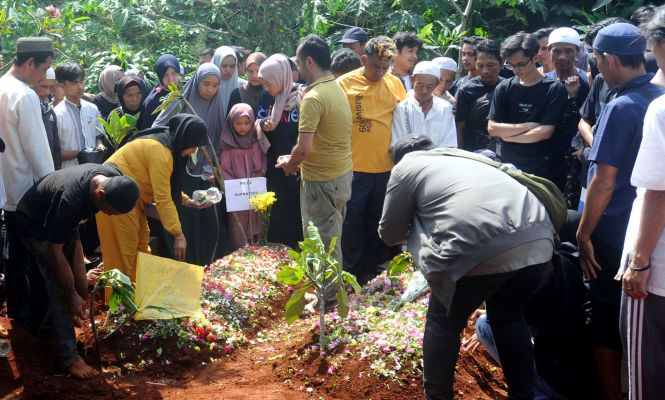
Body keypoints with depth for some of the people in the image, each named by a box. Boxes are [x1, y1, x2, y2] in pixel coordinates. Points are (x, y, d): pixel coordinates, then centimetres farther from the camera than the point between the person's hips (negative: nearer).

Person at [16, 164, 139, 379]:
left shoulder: (116, 180, -23)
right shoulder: (70, 199, -43)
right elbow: (54, 250, -31)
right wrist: (72, 295, -24)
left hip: (64, 222, 7)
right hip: (37, 226, -7)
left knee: (80, 288, 4)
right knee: (60, 291, -11)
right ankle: (68, 357, -4)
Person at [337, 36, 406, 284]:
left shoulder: (395, 84, 3)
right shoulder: (345, 84, -8)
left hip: (386, 166, 4)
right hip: (354, 167, -3)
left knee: (378, 220, 15)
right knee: (352, 220, 6)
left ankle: (371, 268, 30)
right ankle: (351, 270, 21)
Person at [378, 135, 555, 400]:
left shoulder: (406, 166, 20)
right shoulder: (462, 157, 37)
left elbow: (390, 234, 26)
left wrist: (414, 220, 45)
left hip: (481, 249, -6)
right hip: (539, 242, 6)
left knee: (444, 322, 19)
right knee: (508, 318, 29)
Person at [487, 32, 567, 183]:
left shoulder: (554, 88, -5)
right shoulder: (504, 88, 3)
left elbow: (544, 132, -12)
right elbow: (492, 128, -2)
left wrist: (508, 135, -4)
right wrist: (528, 126, -9)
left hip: (539, 170, -3)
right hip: (504, 165, 3)